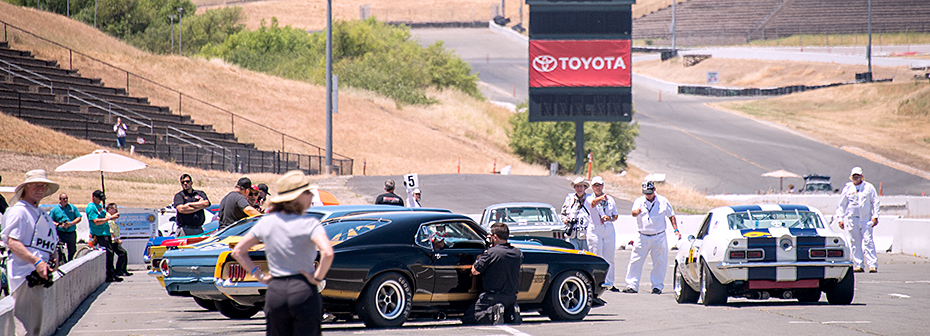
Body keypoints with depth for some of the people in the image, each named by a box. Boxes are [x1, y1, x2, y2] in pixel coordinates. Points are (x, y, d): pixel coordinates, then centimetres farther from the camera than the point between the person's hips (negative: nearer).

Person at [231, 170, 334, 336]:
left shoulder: (266, 222, 6)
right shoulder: (309, 224, -10)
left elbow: (238, 252, 11)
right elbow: (327, 253, -27)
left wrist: (259, 275, 11)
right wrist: (317, 277, -11)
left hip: (275, 291, 5)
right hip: (303, 291, -4)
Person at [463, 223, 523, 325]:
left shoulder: (491, 253, -17)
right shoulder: (517, 253, 0)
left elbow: (475, 271, -10)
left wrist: (479, 258, 9)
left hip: (493, 297, -6)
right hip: (511, 297, 6)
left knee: (467, 319, 5)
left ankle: (492, 313, -18)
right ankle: (511, 313, -1)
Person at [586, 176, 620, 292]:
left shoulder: (610, 199, 12)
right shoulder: (590, 199, 1)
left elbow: (616, 216, 14)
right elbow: (594, 203, -24)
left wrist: (610, 218, -9)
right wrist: (601, 198, -45)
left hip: (609, 230, 4)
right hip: (595, 231, -3)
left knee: (609, 258, 4)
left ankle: (609, 283, 10)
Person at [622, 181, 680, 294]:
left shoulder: (663, 201, 3)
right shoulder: (639, 201, 0)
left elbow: (671, 216, 12)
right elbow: (633, 213, -19)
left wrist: (676, 230, 2)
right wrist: (636, 212, -44)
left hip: (659, 237, 0)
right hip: (642, 237, 0)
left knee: (659, 263, 2)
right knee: (635, 261, -4)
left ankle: (657, 286, 12)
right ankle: (632, 285, 0)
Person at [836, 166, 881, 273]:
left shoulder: (868, 187, 6)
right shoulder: (847, 188, 11)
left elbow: (875, 202, 7)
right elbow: (841, 204, 16)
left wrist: (875, 216, -2)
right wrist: (841, 218, 10)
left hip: (866, 219, -2)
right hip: (851, 219, 2)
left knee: (868, 241, -9)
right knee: (855, 242, 2)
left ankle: (873, 265, -12)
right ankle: (858, 265, 6)